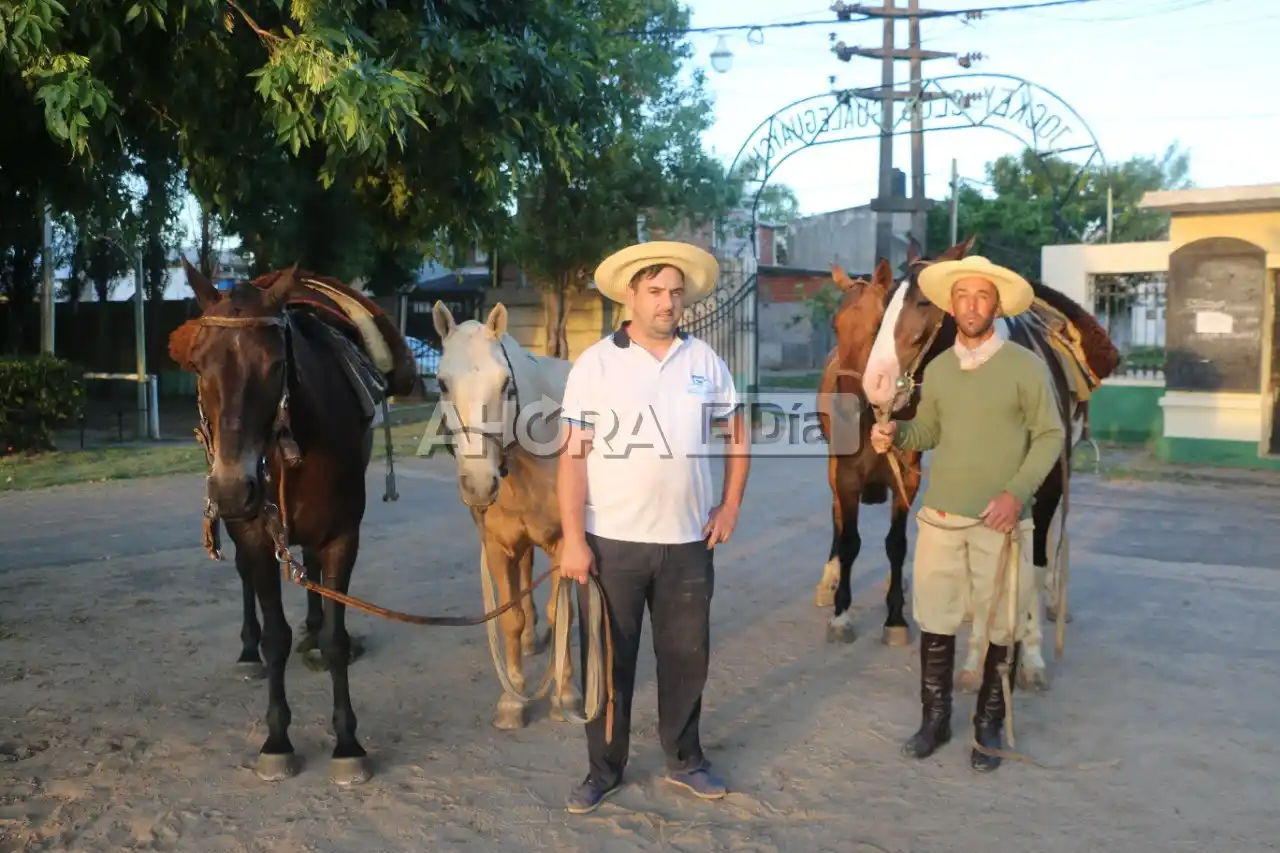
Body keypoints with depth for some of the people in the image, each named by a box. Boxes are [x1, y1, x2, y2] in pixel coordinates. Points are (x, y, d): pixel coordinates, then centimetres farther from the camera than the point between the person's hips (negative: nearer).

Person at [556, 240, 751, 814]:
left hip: (688, 542, 3)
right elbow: (573, 455, -8)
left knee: (687, 656, 14)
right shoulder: (595, 363, -5)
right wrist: (573, 540, -13)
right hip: (612, 541, -2)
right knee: (608, 659, 8)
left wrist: (730, 506, 5)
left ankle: (684, 759, 33)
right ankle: (604, 770, 24)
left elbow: (735, 434, 15)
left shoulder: (705, 361, 4)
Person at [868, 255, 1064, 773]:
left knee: (1000, 628, 7)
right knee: (935, 621, 11)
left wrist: (1017, 492, -16)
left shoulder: (1025, 366, -6)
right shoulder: (936, 369, 7)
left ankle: (988, 727, 24)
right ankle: (935, 718, 27)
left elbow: (1050, 435, -5)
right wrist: (894, 435, -6)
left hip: (1001, 521, -3)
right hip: (939, 517, 4)